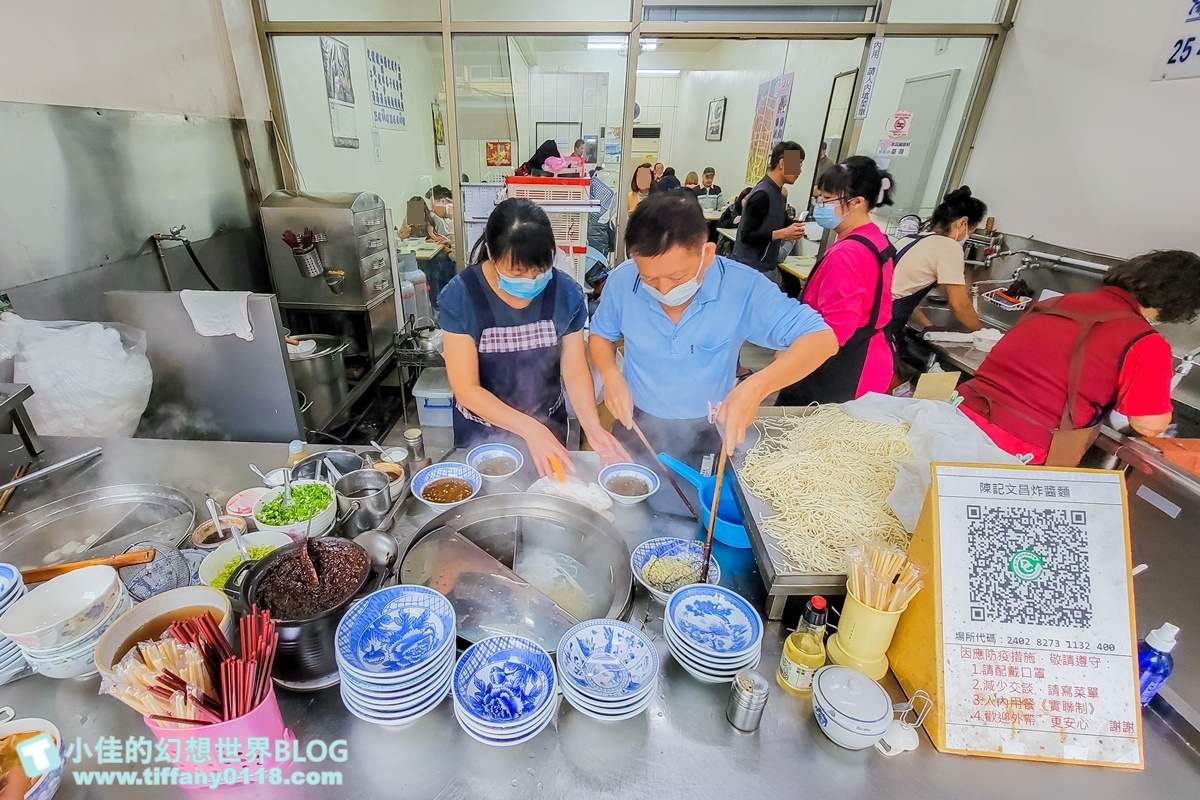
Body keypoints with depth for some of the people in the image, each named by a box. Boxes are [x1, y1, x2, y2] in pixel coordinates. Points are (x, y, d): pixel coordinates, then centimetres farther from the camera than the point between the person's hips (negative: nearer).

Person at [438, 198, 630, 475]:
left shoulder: (566, 293, -14)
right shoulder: (461, 296, -21)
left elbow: (575, 371, -9)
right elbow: (466, 389, -21)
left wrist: (592, 426, -26)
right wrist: (529, 429, -33)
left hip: (549, 428, 2)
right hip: (481, 436, -1)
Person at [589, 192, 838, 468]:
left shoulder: (742, 286, -25)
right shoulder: (622, 281, -19)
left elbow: (821, 339, -26)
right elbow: (600, 335, -1)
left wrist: (756, 386, -43)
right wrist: (610, 374, -23)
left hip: (704, 434, -1)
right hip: (637, 425, 2)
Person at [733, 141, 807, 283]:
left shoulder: (779, 194, 11)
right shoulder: (762, 194, -16)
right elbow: (747, 236, -20)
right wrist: (783, 234, -19)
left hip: (769, 267, 9)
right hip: (753, 269, -9)